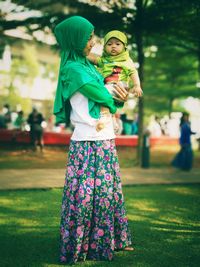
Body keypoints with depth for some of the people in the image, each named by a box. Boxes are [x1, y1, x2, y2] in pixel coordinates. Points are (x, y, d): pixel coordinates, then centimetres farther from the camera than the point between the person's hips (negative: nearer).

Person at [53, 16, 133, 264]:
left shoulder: (87, 65, 15)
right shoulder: (72, 69, -13)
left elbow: (107, 98, 20)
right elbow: (101, 95, -14)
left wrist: (118, 95, -1)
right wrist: (116, 96, 6)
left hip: (105, 141, 9)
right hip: (89, 143, -9)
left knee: (108, 191, 14)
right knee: (86, 194, -2)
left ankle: (112, 240, 25)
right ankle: (78, 246, 9)